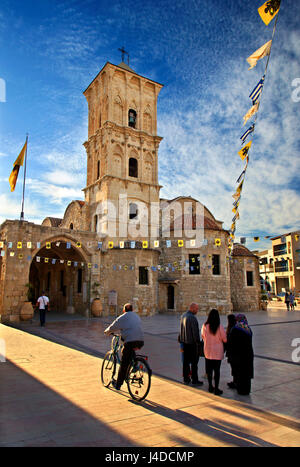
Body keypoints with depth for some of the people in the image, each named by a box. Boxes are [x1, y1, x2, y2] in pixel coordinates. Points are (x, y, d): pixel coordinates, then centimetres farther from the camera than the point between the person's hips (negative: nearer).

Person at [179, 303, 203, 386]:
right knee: (194, 361, 1)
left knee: (186, 361, 14)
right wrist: (197, 341, -10)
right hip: (192, 342, -8)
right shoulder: (192, 318, -20)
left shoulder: (183, 316, 8)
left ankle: (186, 379, 22)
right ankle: (194, 380, 7)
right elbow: (195, 331, -19)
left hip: (184, 342, 8)